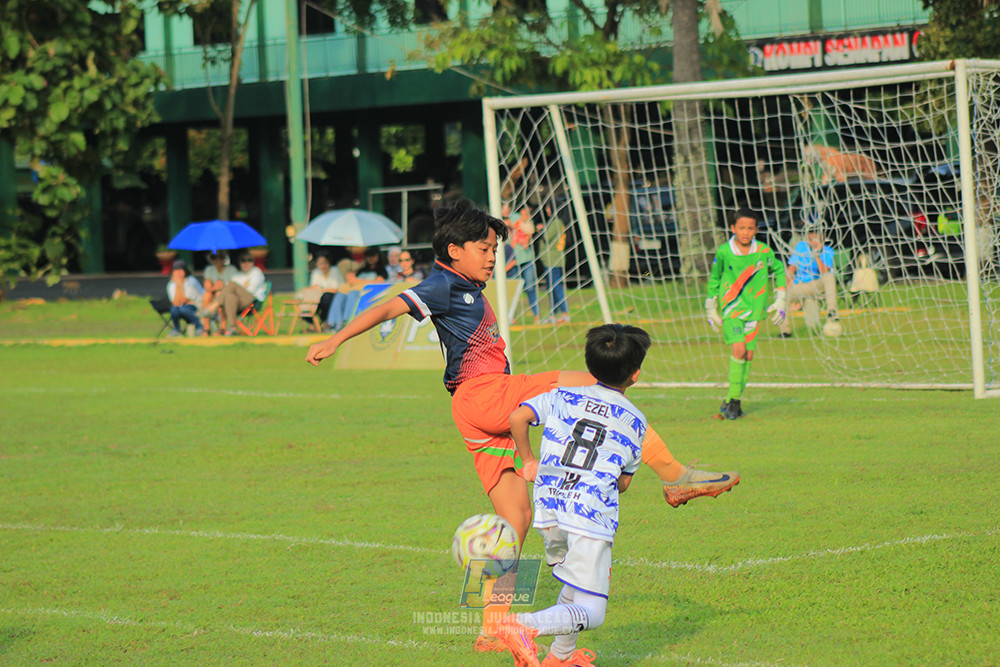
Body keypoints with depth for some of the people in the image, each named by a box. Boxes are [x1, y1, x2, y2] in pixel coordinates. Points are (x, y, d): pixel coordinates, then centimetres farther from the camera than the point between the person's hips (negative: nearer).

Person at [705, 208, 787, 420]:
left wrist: (780, 302, 11)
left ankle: (732, 402, 13)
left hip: (754, 310, 3)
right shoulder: (724, 252, -8)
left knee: (749, 355, 1)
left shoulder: (764, 252, -5)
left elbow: (779, 271, 15)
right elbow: (714, 278, 9)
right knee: (738, 350, -18)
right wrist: (711, 309, 14)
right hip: (730, 309, -3)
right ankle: (733, 399, -8)